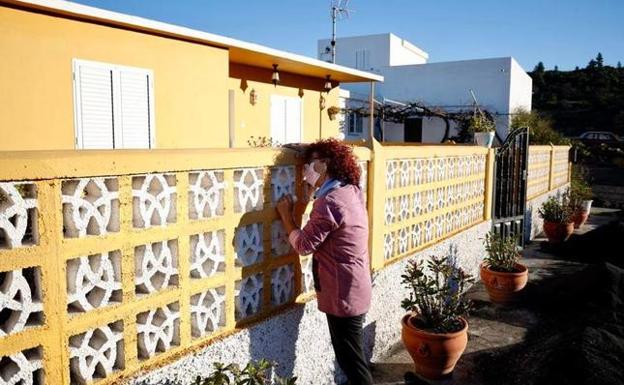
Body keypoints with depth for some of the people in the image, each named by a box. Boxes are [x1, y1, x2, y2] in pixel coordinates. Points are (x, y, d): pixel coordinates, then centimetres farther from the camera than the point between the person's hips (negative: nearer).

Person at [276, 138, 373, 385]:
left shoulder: (329, 202, -24)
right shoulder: (353, 191, 3)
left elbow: (304, 245, -17)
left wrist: (286, 214, -5)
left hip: (342, 295, -9)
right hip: (354, 289, 9)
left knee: (350, 357, 6)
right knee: (350, 354, 24)